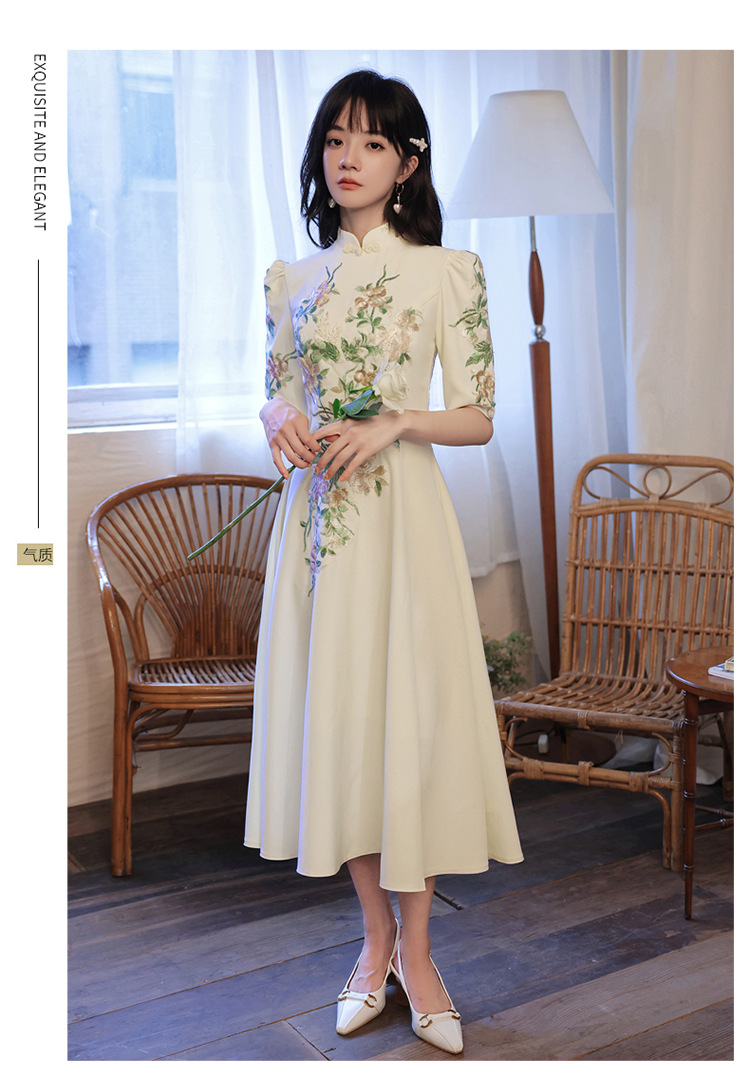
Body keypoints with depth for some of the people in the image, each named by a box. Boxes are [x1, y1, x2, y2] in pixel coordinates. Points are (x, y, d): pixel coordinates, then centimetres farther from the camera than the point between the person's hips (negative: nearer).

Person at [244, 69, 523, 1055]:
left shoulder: (445, 271, -1)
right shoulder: (293, 278, 11)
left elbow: (478, 417, -2)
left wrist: (394, 423, -18)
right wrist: (279, 421, -6)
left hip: (402, 511, -4)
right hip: (315, 513, 4)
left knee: (410, 713, -1)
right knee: (333, 714, 7)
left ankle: (416, 952, 16)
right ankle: (376, 938, 24)